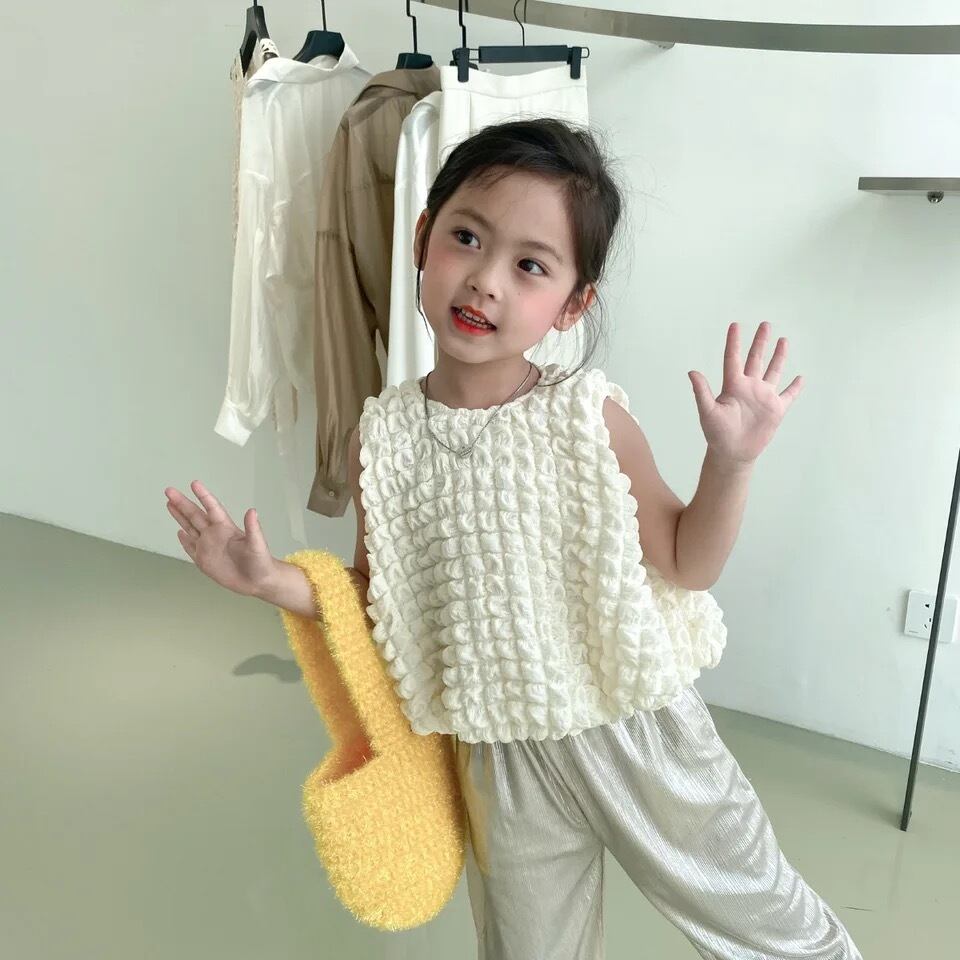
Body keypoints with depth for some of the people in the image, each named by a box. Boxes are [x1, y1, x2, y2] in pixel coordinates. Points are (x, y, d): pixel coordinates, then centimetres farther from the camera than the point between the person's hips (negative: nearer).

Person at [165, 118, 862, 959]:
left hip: (636, 733, -1)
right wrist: (271, 579, -12)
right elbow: (377, 600, 1)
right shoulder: (385, 437, -11)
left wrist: (731, 460, -23)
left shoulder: (591, 416, -18)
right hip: (504, 762, 2)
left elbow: (687, 567, -9)